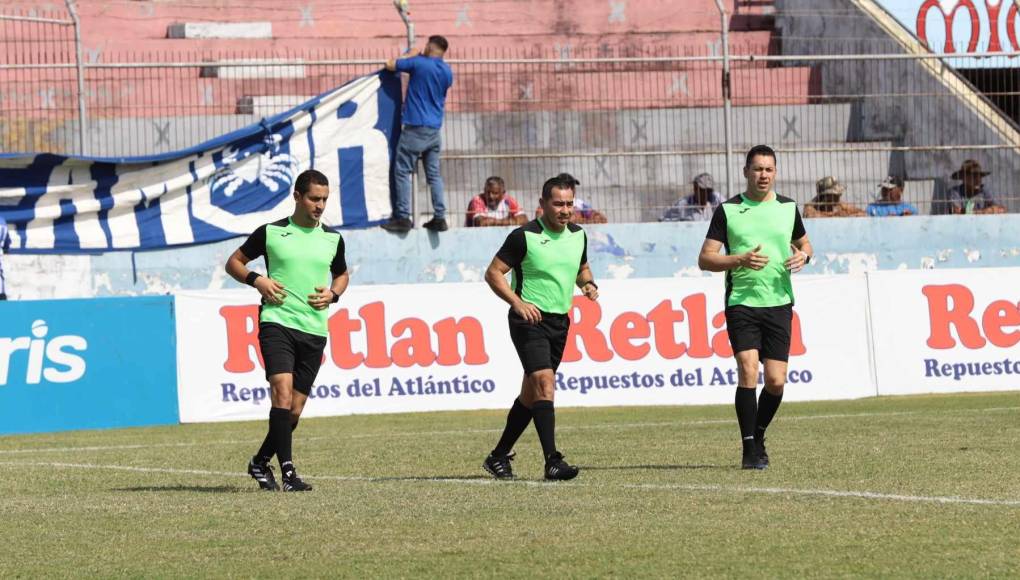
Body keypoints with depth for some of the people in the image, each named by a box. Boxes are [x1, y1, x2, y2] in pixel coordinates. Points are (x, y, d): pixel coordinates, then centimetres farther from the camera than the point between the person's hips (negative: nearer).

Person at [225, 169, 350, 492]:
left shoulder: (332, 239, 12)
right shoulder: (271, 233, 3)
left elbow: (342, 274, 28)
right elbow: (234, 262, 12)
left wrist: (332, 293, 6)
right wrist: (256, 280, -7)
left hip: (314, 331, 4)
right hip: (276, 322, -4)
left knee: (294, 410, 4)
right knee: (282, 390, -23)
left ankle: (261, 462, 25)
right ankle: (288, 471, -26)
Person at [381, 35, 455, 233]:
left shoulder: (418, 64, -10)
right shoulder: (447, 72, 9)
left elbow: (390, 65, 0)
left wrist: (411, 54, 15)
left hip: (415, 128, -6)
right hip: (435, 129, 6)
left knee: (402, 172, -1)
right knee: (434, 174, 9)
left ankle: (403, 217, -6)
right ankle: (439, 217, 4)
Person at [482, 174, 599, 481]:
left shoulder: (578, 235, 8)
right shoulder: (524, 236, -12)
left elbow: (582, 268, 26)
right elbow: (493, 273, -9)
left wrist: (588, 284, 3)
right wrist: (517, 302, -21)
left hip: (559, 321, 7)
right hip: (530, 319, -7)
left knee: (531, 394, 12)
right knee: (544, 381, -21)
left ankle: (499, 456, 26)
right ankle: (553, 461, -27)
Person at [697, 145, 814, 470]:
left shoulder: (788, 208, 10)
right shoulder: (728, 210, 2)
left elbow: (803, 244, 25)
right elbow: (705, 259, 0)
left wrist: (803, 256, 1)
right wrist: (740, 260, -17)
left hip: (779, 304, 3)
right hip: (741, 304, -3)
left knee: (776, 381, -2)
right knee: (748, 371, -17)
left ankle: (758, 436, 23)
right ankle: (750, 449, -10)